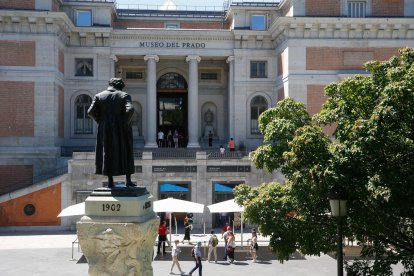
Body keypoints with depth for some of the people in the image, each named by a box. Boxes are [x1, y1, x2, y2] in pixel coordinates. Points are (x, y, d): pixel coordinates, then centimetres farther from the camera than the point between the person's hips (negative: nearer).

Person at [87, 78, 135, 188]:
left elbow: (91, 112, -6)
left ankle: (110, 181, 9)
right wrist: (126, 122, -7)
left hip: (106, 130, 2)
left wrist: (100, 121, 6)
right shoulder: (124, 96, -3)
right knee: (125, 153, 10)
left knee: (108, 153, 11)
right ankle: (128, 181, 9)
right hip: (122, 130, -1)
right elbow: (130, 110, -20)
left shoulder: (99, 96, 3)